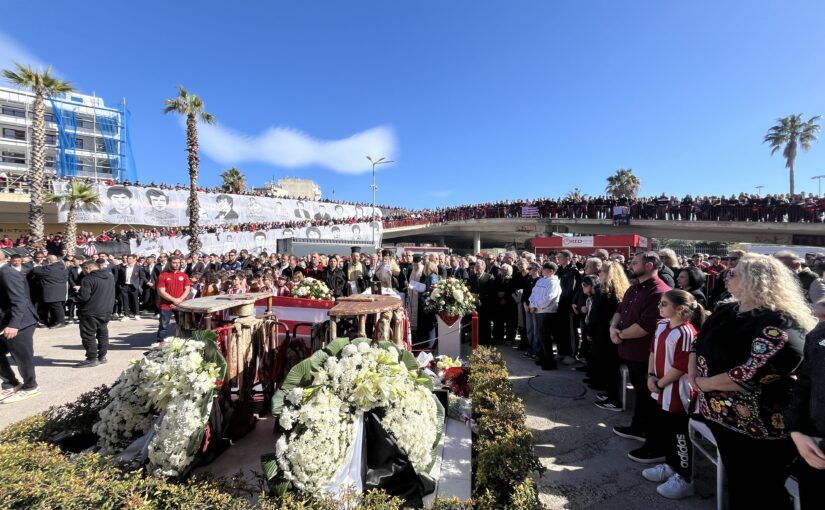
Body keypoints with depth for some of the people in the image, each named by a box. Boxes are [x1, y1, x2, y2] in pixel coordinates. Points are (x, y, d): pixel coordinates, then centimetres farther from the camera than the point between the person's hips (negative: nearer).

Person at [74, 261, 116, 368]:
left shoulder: (88, 279, -17)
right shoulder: (110, 276, 7)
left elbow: (83, 297, -20)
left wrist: (75, 297, -1)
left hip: (90, 312, -7)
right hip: (106, 311, 8)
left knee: (88, 336, 3)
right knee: (103, 334, 15)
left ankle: (92, 359, 6)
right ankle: (102, 356, 22)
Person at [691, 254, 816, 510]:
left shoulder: (779, 323, -22)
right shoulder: (725, 311, 4)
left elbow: (754, 373, -30)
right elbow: (699, 343, 11)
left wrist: (704, 383, -19)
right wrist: (692, 375, -4)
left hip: (757, 427, -7)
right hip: (720, 416, 7)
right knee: (735, 484, 26)